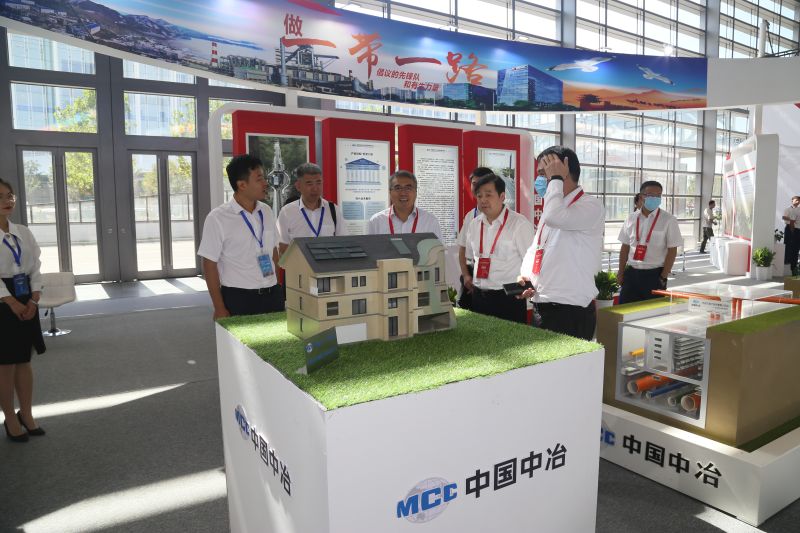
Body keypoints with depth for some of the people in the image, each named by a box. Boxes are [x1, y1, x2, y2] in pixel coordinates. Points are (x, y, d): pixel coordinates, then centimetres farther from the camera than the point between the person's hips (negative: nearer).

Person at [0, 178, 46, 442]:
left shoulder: (23, 232, 7)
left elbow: (35, 268, 6)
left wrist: (33, 301, -5)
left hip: (25, 301, 5)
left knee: (24, 361, 12)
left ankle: (26, 414, 24)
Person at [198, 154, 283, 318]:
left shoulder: (266, 212, 6)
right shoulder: (218, 218, -9)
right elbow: (210, 264, -7)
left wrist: (278, 287, 12)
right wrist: (219, 308, -8)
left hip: (272, 295, 5)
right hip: (238, 299, -4)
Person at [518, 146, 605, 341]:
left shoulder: (590, 206, -11)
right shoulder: (553, 206, 15)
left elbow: (554, 217, -32)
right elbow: (535, 248, 22)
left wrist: (555, 178, -17)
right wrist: (526, 275, 4)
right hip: (541, 308, 8)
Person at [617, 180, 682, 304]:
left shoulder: (668, 220, -5)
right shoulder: (631, 219, 5)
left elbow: (672, 251, -5)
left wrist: (663, 277, -9)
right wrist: (621, 272, 7)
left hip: (654, 274, -3)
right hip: (631, 273, 3)